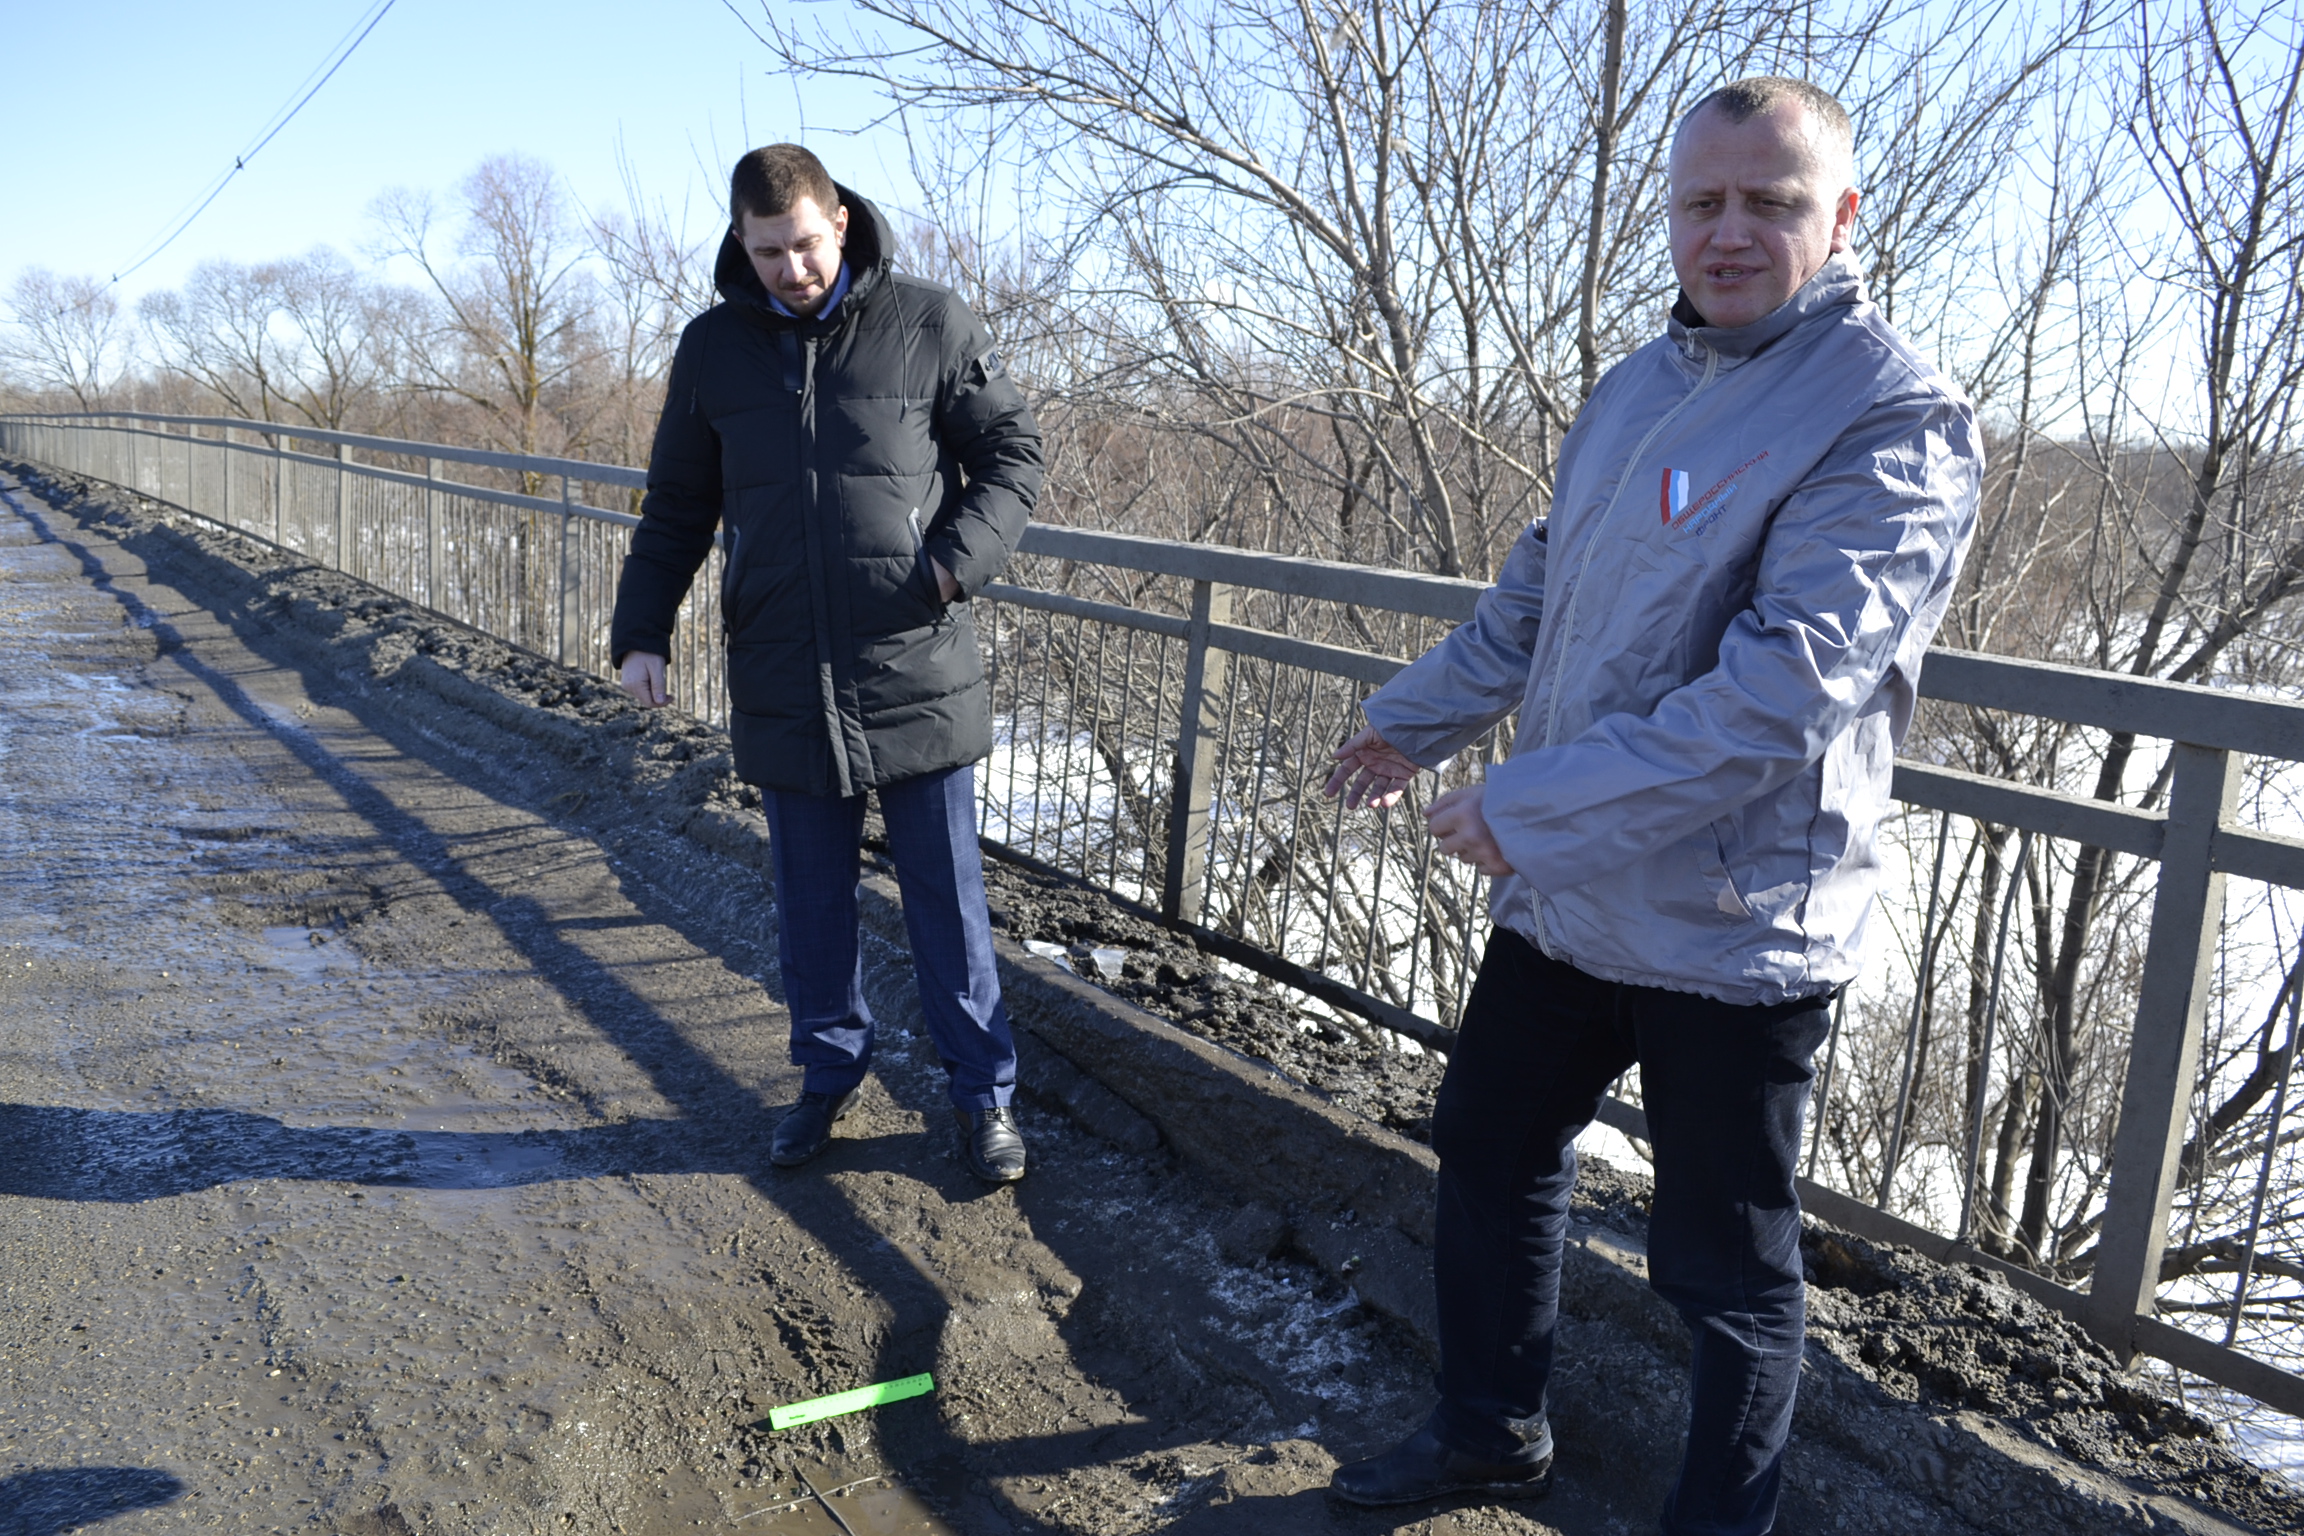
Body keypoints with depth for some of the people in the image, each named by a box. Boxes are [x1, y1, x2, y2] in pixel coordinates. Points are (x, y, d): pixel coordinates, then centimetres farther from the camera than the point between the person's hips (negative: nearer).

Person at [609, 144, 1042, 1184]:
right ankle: (830, 1070, 32)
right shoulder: (713, 348, 6)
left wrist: (955, 563, -14)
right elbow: (676, 509, 14)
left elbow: (1013, 455, 2)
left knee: (946, 896, 6)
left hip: (916, 677, -2)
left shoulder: (928, 325, -3)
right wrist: (642, 630, 4)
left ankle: (983, 1090, 21)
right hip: (783, 684, 3)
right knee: (811, 898, 13)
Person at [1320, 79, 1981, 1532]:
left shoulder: (1895, 417, -16)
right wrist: (1418, 717, 24)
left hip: (1734, 927, -8)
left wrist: (1531, 808, -26)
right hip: (1565, 900, 8)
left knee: (1724, 1266, 9)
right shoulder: (1638, 386, 8)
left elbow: (1784, 689, -27)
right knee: (1487, 1148, 20)